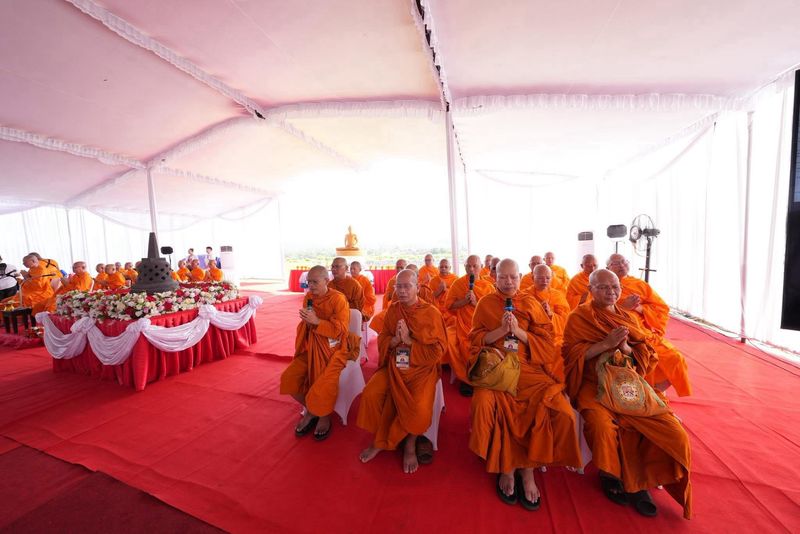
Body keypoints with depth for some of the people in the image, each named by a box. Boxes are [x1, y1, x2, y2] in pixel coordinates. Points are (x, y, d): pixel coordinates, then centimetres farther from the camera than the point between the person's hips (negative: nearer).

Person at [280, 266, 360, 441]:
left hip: (334, 347, -6)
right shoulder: (309, 297, 4)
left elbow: (341, 330, -20)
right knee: (288, 378, -4)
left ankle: (324, 417, 13)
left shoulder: (338, 299, -15)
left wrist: (316, 321, -26)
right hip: (312, 346, 7)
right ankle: (309, 410, 20)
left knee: (323, 385, -22)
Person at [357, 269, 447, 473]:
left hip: (422, 368, -4)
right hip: (394, 366, 4)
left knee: (419, 407, -27)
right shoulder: (392, 309, 2)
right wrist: (395, 340, -14)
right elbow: (382, 342, 8)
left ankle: (410, 444, 8)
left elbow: (436, 352, -11)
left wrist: (409, 340, -17)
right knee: (370, 394, -16)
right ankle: (379, 440, 12)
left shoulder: (431, 313, -11)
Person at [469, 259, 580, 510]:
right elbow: (475, 339, 3)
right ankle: (505, 468, -4)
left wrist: (518, 331, -11)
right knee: (486, 404, -28)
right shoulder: (485, 303, 6)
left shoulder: (531, 303, 9)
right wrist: (501, 329, -12)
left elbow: (546, 339, 5)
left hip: (528, 367, 2)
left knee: (560, 410, -22)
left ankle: (528, 468, -3)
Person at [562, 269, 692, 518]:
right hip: (594, 383, -5)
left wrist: (626, 348, -11)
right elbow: (571, 354, -10)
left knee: (670, 427, -14)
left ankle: (640, 481, 9)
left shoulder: (628, 318, 14)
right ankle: (610, 475, 1)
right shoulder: (579, 316, -2)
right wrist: (607, 343, -17)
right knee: (602, 423, -30)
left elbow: (646, 357, 10)